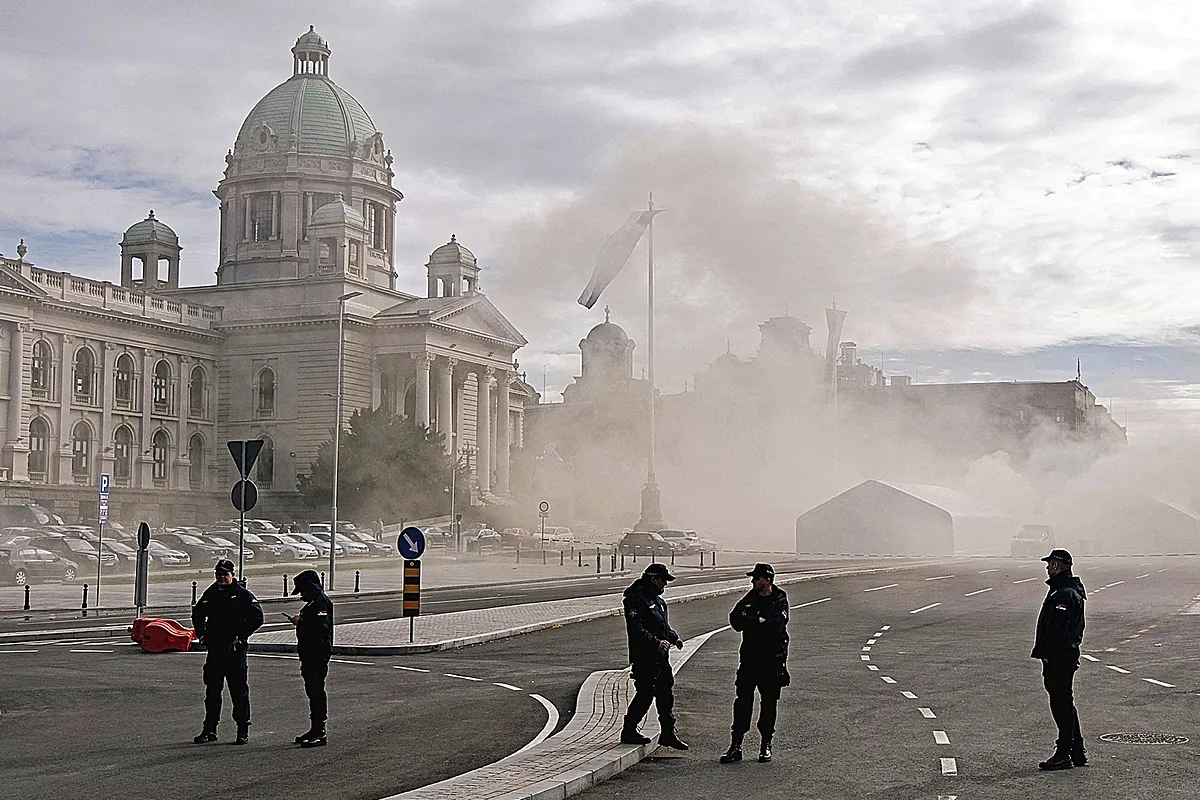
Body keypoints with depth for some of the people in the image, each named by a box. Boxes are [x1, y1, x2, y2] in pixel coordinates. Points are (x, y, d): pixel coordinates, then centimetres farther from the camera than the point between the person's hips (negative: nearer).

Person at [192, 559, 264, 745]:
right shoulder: (210, 594, 10)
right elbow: (197, 615, 26)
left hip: (234, 650, -5)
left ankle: (243, 731, 4)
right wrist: (201, 635, 13)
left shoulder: (242, 594, -5)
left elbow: (257, 617, -9)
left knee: (239, 690, -2)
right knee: (212, 690, 9)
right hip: (214, 649, 5)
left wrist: (241, 637, -12)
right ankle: (209, 730, 18)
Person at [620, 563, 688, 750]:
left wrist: (674, 638, 10)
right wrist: (656, 642, -30)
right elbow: (636, 629, -23)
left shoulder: (656, 599, 18)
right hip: (644, 657, -10)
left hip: (661, 657, 10)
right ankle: (629, 732, 9)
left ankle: (668, 733, 18)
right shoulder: (636, 599, -14)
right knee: (645, 694, -4)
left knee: (666, 692, 10)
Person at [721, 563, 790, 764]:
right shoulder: (749, 598, 8)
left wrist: (750, 623, -11)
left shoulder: (780, 600, -3)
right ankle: (736, 745, 5)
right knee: (743, 701, 1)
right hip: (749, 657, 3)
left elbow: (777, 625, -19)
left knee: (769, 702, 5)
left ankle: (766, 745, 17)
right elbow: (735, 620, -5)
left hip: (772, 659, -3)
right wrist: (759, 621, -16)